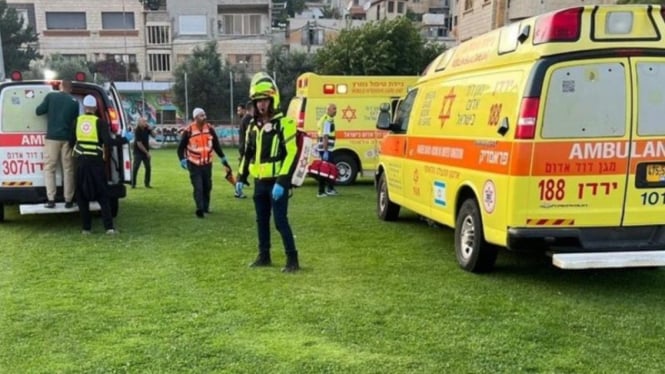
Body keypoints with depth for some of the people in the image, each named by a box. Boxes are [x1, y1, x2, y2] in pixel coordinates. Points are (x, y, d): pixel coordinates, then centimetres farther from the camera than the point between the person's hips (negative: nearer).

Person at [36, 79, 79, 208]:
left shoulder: (51, 96, 2)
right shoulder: (74, 102, 7)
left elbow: (38, 111, 5)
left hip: (52, 137, -1)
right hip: (67, 139, 1)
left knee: (49, 168, 5)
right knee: (68, 169, 6)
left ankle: (51, 200, -2)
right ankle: (68, 200, 5)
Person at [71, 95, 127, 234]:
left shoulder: (77, 121, 6)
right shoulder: (100, 122, -3)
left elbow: (71, 141, 9)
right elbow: (108, 141, -13)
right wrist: (125, 140, -3)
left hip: (81, 161, 2)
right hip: (96, 162, -2)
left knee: (82, 196, 12)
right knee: (102, 195, 5)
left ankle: (86, 227, 10)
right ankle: (109, 227, -5)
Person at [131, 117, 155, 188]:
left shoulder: (146, 129, 1)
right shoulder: (137, 131, -17)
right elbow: (139, 144, -18)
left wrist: (150, 129, -12)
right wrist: (146, 152, -16)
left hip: (146, 152, 6)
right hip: (138, 152, -6)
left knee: (148, 168, 4)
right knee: (135, 168, -4)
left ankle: (147, 183, 13)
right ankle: (133, 184, 3)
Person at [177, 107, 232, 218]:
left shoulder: (210, 129, -1)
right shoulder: (188, 131, -14)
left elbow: (216, 145, 10)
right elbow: (181, 147, -4)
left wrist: (223, 159, 11)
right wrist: (182, 160, -15)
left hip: (207, 163, 4)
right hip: (194, 164, -4)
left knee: (207, 186, 11)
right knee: (198, 187, -10)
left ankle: (206, 206, 27)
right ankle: (200, 208, -10)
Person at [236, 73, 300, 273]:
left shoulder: (283, 123, -11)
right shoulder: (253, 126, 12)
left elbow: (291, 154, -16)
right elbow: (248, 154, 20)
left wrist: (282, 182, -21)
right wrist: (241, 178, 14)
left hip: (277, 182, -7)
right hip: (260, 182, 7)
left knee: (281, 221, -8)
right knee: (261, 220, 14)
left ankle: (292, 259, 1)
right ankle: (264, 256, 26)